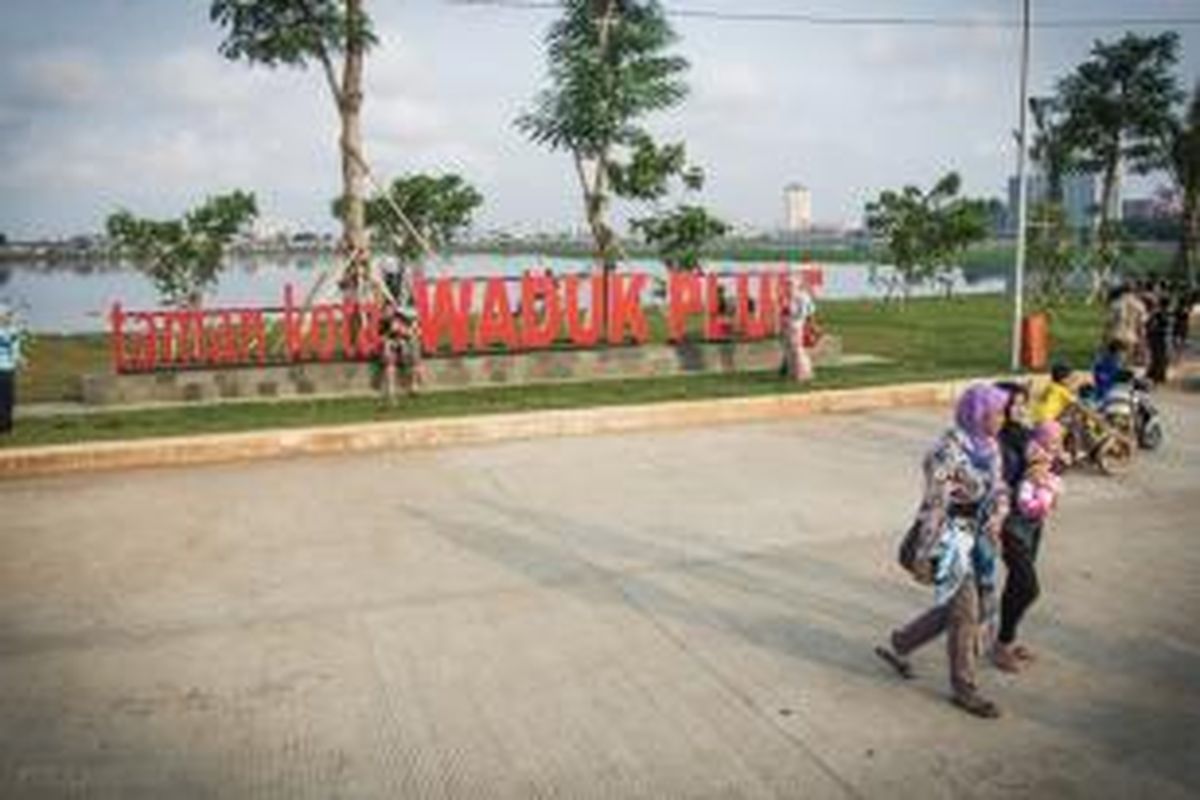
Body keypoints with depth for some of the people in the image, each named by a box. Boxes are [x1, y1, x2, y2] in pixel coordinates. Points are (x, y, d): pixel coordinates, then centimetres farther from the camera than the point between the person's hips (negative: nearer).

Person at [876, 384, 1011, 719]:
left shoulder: (989, 447, 4)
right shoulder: (949, 451, -22)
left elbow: (998, 489, 10)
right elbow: (934, 505, -22)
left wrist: (996, 518, -13)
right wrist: (924, 556, -21)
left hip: (975, 535, 9)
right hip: (949, 536, -9)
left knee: (955, 607, 18)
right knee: (965, 611, 0)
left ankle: (898, 646, 36)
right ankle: (963, 688, 17)